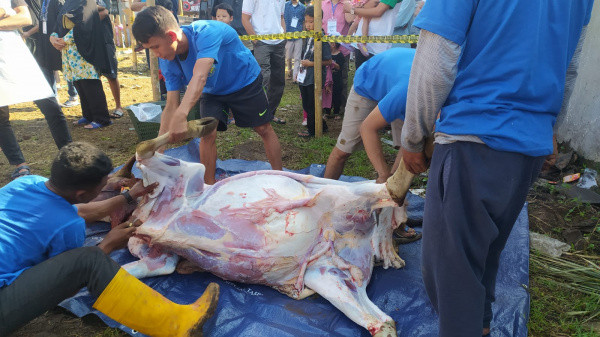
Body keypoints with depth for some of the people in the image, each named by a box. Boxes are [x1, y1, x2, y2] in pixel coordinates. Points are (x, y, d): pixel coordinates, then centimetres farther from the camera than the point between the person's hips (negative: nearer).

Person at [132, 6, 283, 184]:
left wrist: (181, 115, -69)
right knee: (208, 134, -12)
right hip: (213, 92, 4)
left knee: (264, 129, -1)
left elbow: (200, 77, -54)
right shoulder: (168, 62, -18)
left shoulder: (206, 32, -38)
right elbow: (171, 106, -17)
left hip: (245, 81, -4)